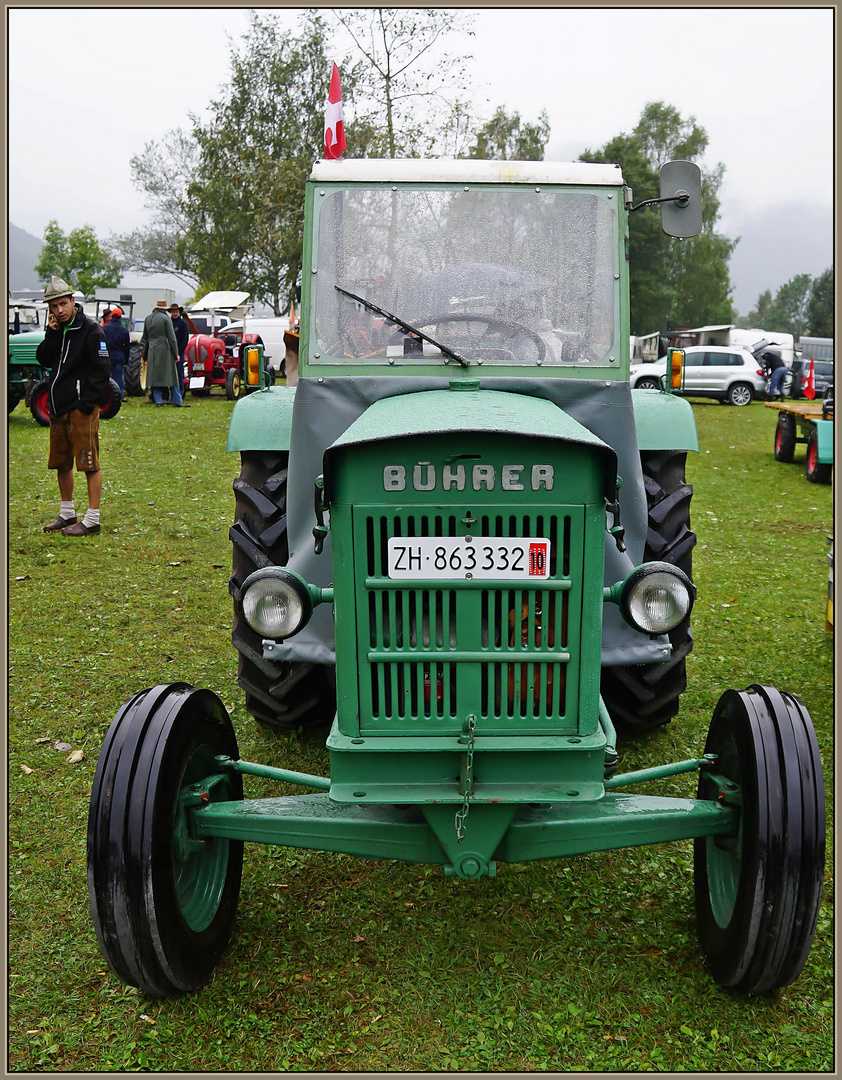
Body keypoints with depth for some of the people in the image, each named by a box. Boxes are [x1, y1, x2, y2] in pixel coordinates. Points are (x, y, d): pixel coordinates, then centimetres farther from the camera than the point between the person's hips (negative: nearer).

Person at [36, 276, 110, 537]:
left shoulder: (91, 329, -9)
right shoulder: (56, 329, 14)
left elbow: (101, 369, -13)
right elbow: (44, 360, 6)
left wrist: (88, 403, -16)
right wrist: (52, 334, -7)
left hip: (82, 407, -8)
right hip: (58, 407, 8)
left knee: (89, 463, -5)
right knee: (61, 463, 14)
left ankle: (91, 521, -2)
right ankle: (67, 514, 27)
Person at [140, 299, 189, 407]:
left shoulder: (147, 318, 11)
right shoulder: (165, 318, -6)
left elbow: (145, 337, 17)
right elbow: (171, 337, -8)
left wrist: (145, 355, 23)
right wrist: (176, 354, -3)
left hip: (152, 350, 5)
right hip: (164, 349, -5)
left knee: (154, 376, 7)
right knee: (171, 375, 0)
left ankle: (158, 401, 4)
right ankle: (177, 401, 0)